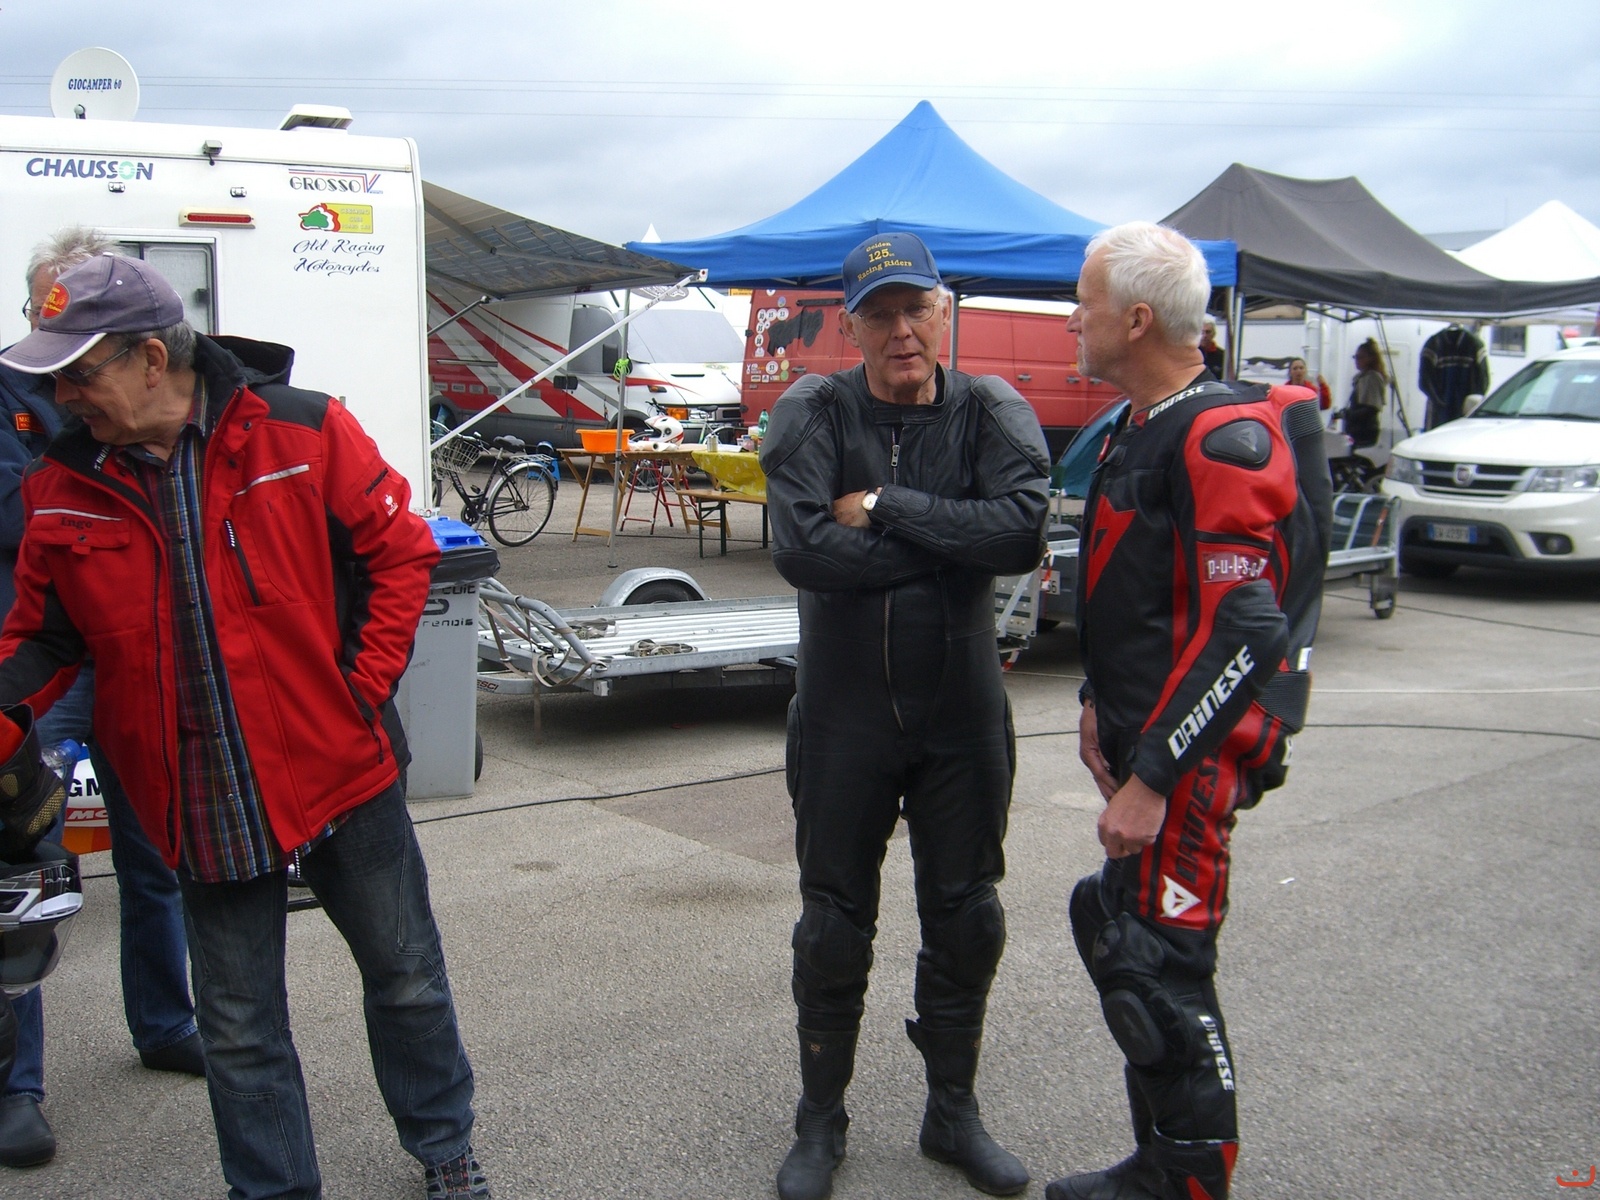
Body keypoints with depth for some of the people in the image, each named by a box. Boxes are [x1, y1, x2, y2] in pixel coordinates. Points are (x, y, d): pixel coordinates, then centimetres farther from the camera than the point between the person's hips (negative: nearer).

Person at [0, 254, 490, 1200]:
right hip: (203, 806, 2)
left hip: (342, 770, -2)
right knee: (239, 1027, 13)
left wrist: (363, 689, -10)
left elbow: (400, 551, -5)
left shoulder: (302, 432, -12)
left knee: (407, 977, 15)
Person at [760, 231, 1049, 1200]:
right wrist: (952, 547, -18)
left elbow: (1024, 530, -23)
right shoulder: (813, 414, -8)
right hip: (844, 713, -1)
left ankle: (953, 1112, 34)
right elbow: (802, 548, -23)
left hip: (964, 714, 1)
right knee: (834, 926, 11)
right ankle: (822, 1121, 31)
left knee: (967, 920, 13)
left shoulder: (993, 413, -5)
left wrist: (883, 508, -21)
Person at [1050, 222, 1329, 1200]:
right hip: (1150, 735, 11)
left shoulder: (1223, 439, -20)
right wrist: (1103, 701, 18)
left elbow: (1242, 631, -26)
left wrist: (1151, 777, -25)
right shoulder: (1147, 431, 13)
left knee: (1159, 964, -4)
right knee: (1115, 929, 17)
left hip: (1194, 752, -11)